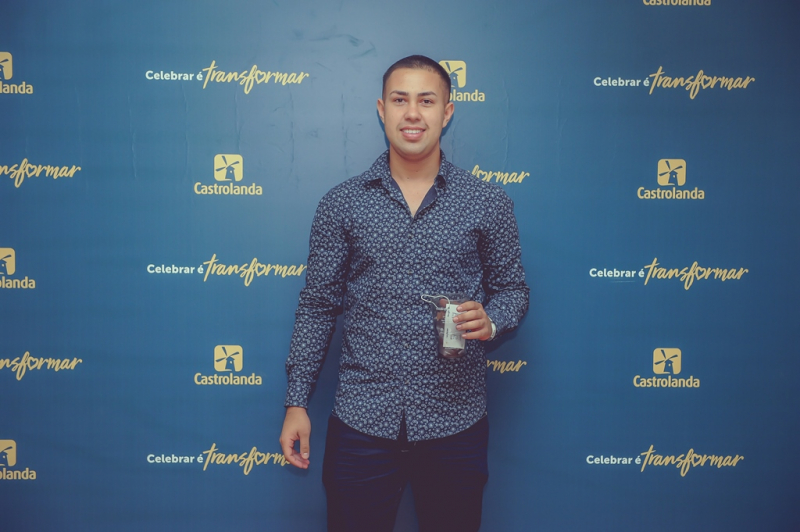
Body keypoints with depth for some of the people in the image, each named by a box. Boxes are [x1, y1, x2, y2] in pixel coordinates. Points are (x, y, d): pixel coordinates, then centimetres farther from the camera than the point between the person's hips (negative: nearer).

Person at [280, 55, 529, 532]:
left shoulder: (488, 202, 1)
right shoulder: (341, 204, 2)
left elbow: (512, 287, 9)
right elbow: (318, 305, 5)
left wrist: (490, 321, -13)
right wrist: (297, 402, 2)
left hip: (455, 422, 0)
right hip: (361, 421, 0)